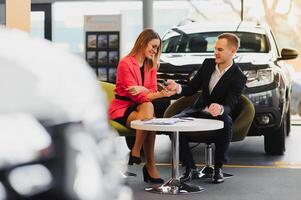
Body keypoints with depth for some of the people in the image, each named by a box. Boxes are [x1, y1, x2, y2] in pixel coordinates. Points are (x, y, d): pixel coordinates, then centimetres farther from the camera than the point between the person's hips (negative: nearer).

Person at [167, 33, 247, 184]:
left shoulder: (239, 78, -15)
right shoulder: (208, 64, 0)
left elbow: (230, 106, -24)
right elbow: (192, 88, 4)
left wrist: (220, 109, -49)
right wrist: (178, 88, -19)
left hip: (219, 115, -4)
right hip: (199, 110, 4)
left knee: (226, 122, -39)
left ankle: (218, 168, -21)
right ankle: (190, 167, -15)